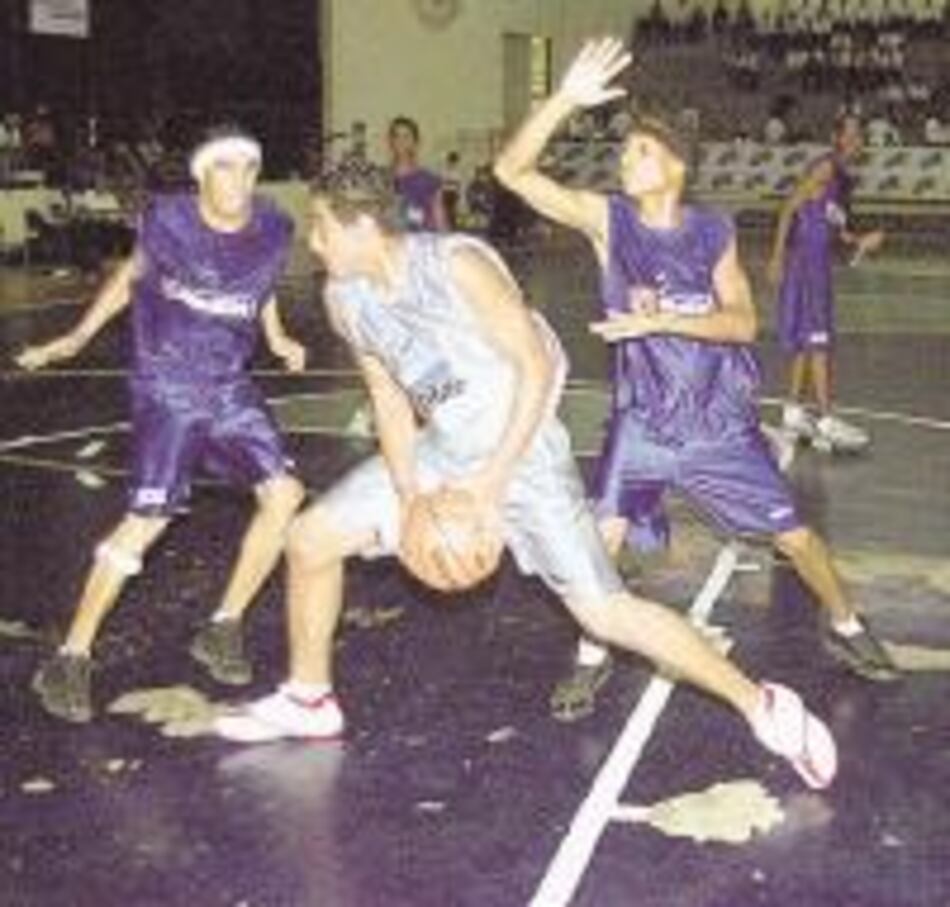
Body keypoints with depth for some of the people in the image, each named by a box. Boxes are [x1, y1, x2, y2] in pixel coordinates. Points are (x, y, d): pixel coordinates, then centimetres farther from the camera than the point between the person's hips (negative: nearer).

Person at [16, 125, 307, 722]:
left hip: (231, 387, 4)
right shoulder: (167, 220, -12)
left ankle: (224, 629, 10)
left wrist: (278, 339, 5)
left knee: (285, 493, -8)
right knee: (150, 516, -13)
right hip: (166, 387, -4)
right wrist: (78, 338, 9)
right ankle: (71, 659, -2)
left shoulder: (274, 231, -5)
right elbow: (132, 276, 7)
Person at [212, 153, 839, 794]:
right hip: (440, 450, 7)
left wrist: (492, 481, -24)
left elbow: (536, 366, -22)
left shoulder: (457, 265, -24)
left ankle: (764, 706, 2)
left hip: (521, 451, -7)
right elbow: (391, 399, 7)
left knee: (604, 611, -12)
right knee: (311, 538, 4)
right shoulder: (345, 300, -3)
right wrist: (406, 493, -6)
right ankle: (309, 700, 25)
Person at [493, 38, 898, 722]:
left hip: (721, 419, 1)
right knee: (602, 534, -15)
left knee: (793, 533, 8)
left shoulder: (714, 232, -4)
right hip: (643, 419, -1)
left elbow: (744, 323, -13)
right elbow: (513, 171, -19)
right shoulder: (606, 218, -8)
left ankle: (846, 628, 33)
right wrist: (567, 99, -31)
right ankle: (592, 658, 8)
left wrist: (663, 319, -27)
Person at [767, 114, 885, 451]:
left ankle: (794, 412, 21)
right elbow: (789, 208, -16)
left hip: (819, 262, 10)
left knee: (806, 339, 14)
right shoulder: (825, 168, -9)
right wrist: (778, 255, -23)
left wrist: (860, 241, 8)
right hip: (804, 258, -10)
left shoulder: (843, 178, 18)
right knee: (818, 340, -13)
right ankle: (827, 421, -17)